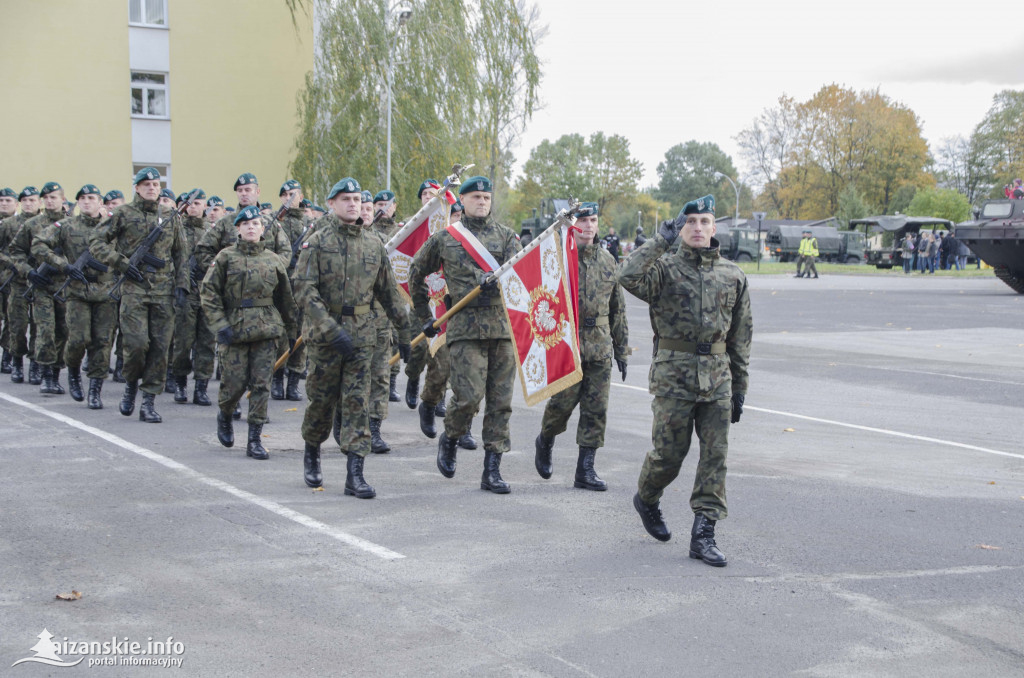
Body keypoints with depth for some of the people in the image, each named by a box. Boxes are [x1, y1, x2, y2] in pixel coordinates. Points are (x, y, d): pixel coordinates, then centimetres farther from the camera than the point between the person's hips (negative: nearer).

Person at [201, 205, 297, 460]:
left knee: (261, 384, -2)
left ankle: (255, 440, 4)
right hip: (235, 330, -2)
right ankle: (224, 416, 33)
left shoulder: (273, 260, 9)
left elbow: (285, 298, 17)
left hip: (267, 330, 2)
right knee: (235, 383, -1)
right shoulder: (226, 257, 1)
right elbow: (208, 291, -1)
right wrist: (220, 324, -10)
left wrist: (291, 331, 19)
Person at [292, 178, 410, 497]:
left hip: (362, 332, 2)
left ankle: (355, 474, -3)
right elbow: (304, 289, -13)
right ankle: (311, 453, 34)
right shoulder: (317, 241, -4)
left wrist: (403, 332, 14)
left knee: (357, 402, -3)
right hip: (324, 331, -2)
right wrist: (331, 329, -22)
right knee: (322, 399, 8)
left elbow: (388, 291, 15)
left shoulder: (373, 243, 8)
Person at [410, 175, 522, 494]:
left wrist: (495, 279, -26)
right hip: (465, 326, -2)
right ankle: (449, 439, 18)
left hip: (503, 324, 3)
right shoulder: (445, 237, 9)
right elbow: (416, 274, 19)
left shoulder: (506, 235, 12)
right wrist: (424, 316, 18)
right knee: (469, 395, -13)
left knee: (500, 400, 2)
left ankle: (492, 471, 9)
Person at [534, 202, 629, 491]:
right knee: (562, 402, -2)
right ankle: (545, 442, 29)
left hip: (600, 348, 4)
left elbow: (618, 310, 16)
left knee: (596, 410, 2)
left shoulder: (607, 261, 12)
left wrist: (622, 350, 15)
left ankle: (585, 470, 9)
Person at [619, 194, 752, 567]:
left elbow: (741, 337, 14)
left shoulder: (733, 275, 10)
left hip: (717, 375, 3)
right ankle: (646, 499, 32)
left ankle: (703, 534, 4)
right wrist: (661, 240, -18)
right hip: (673, 372, -3)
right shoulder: (665, 268, 0)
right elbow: (628, 277, -23)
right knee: (669, 452, 2)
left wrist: (739, 388, 12)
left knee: (715, 455, -1)